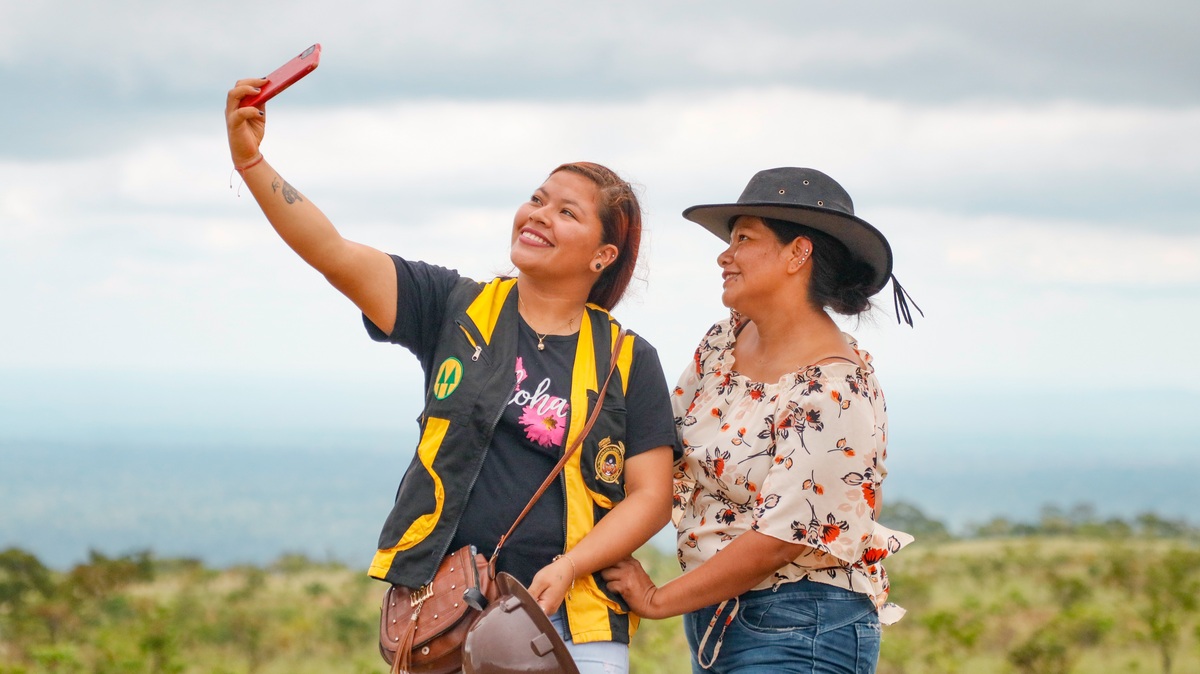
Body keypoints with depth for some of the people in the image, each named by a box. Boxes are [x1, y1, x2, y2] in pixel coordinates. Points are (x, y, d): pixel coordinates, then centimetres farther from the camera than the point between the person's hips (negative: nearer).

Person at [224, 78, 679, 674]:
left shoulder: (628, 361, 5)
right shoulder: (455, 310, 6)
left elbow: (651, 497, 2)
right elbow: (335, 255, -4)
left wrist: (567, 568, -13)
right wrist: (250, 160, -17)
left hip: (571, 622, -1)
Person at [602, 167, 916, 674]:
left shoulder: (833, 391, -18)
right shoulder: (724, 343, 7)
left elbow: (778, 540, -19)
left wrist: (657, 600, -11)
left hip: (800, 632, -8)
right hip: (714, 622, 8)